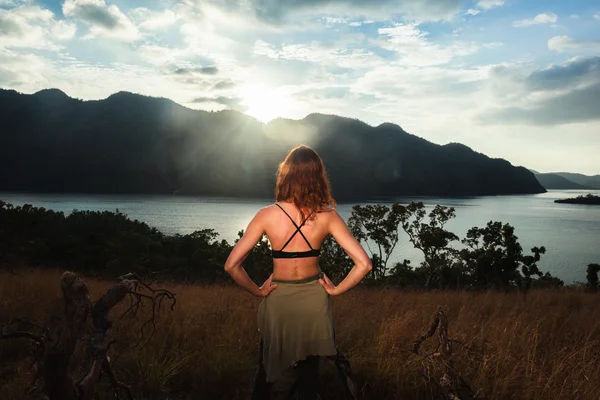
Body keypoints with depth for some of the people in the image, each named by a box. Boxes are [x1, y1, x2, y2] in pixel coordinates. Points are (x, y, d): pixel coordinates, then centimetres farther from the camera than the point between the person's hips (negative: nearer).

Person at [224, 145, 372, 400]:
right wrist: (336, 290, -4)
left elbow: (232, 265, -19)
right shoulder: (327, 216, -13)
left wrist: (257, 290, -5)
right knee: (309, 372, 23)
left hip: (279, 300, -1)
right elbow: (363, 264, -16)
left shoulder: (267, 215, -17)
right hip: (314, 299, 1)